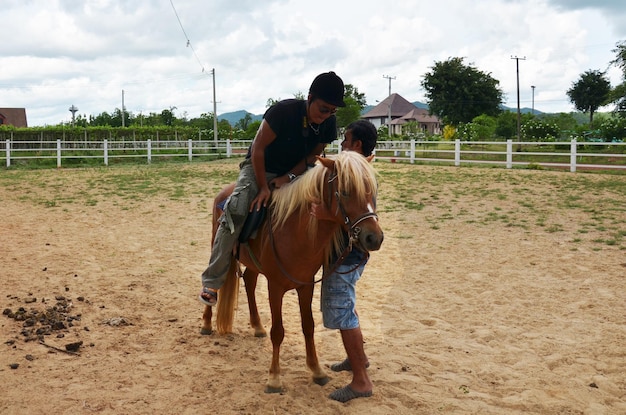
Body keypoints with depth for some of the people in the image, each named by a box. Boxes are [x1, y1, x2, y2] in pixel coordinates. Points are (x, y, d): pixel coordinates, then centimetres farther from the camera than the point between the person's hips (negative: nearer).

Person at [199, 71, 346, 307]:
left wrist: (289, 177, -18)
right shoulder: (283, 111, -26)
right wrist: (263, 187, -23)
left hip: (295, 172, 6)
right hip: (259, 168, -5)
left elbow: (313, 156, -2)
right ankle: (212, 282, -23)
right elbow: (258, 149, -22)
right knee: (236, 211, -29)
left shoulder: (329, 124, -11)